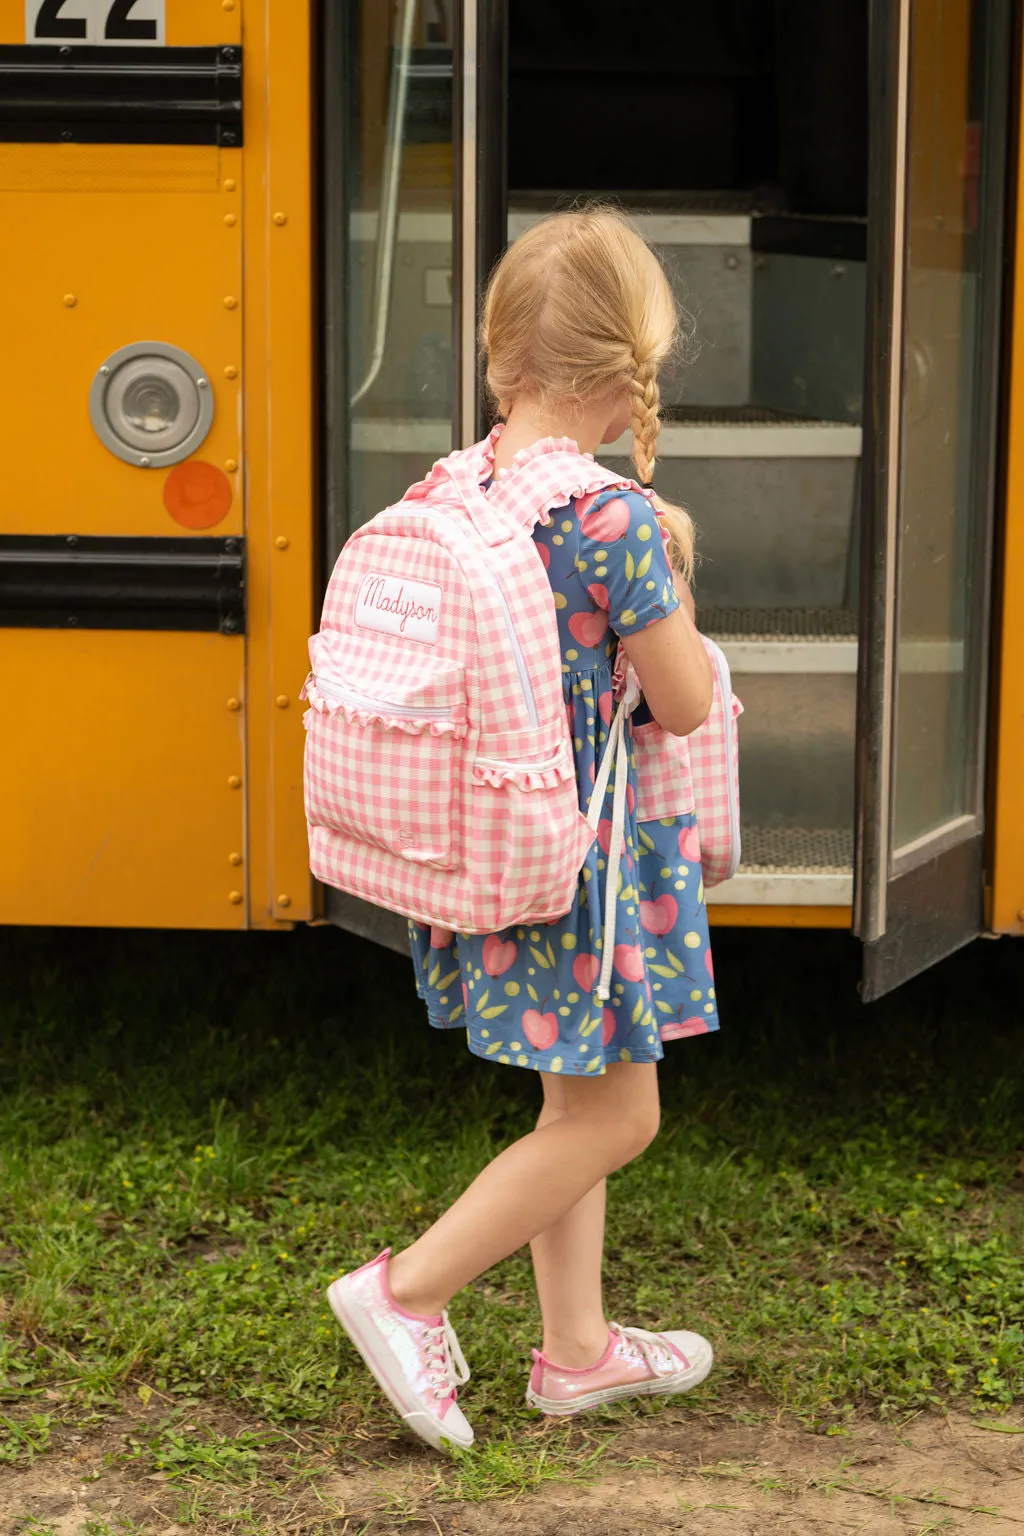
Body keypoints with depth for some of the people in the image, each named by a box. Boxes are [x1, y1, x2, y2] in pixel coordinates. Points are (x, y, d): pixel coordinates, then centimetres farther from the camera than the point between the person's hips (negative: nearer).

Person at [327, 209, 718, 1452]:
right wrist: (671, 575, 1)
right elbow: (685, 705, -14)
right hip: (585, 856, -8)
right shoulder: (619, 523, -22)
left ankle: (575, 1347, 31)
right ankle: (408, 1290, 8)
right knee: (615, 1117, 7)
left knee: (574, 1098, 20)